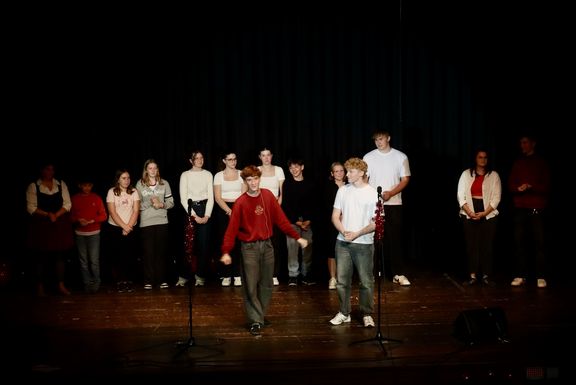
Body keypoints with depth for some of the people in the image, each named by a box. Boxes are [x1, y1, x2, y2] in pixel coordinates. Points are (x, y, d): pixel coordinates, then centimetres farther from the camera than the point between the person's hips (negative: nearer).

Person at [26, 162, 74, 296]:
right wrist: (48, 214, -16)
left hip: (60, 224, 2)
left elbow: (67, 204, 3)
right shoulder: (33, 186, 0)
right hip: (41, 225, -2)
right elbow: (31, 207, -5)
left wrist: (56, 215, -12)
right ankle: (40, 286, 10)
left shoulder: (61, 185, 8)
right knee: (41, 256, 0)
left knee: (60, 254, 2)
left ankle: (61, 285, 10)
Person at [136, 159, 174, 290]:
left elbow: (171, 202, 9)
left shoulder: (164, 183, 9)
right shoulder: (140, 184, 4)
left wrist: (162, 204, -10)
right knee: (148, 252, -1)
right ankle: (148, 281, 5)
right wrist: (150, 203, -14)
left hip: (162, 221, 1)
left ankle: (162, 279, 10)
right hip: (146, 222, -1)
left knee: (162, 251, 3)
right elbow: (137, 205, 0)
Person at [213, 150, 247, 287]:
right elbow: (217, 197, -1)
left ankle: (237, 275, 0)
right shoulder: (219, 175, 5)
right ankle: (226, 275, 3)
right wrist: (229, 211, -13)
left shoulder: (241, 174, 7)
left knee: (238, 242, -6)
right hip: (223, 210, 0)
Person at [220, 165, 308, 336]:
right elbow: (232, 228, -15)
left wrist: (297, 237, 3)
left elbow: (280, 219, 4)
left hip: (267, 245, 4)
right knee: (251, 286, -4)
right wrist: (226, 251, -24)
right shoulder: (241, 202, -11)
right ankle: (255, 321, 3)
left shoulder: (268, 195, 0)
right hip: (249, 247, -4)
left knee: (267, 284, 11)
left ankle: (261, 314, 27)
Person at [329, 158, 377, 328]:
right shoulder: (343, 191, 7)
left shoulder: (373, 193, -4)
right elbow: (335, 216, 8)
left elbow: (376, 223, -7)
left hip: (364, 243, -3)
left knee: (366, 281, 3)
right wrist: (344, 232, -10)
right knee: (342, 280, 7)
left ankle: (367, 314, 16)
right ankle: (344, 313, 19)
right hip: (343, 243, 3)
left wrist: (357, 233, -15)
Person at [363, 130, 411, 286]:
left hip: (394, 203, 0)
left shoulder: (401, 157, 4)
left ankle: (398, 274, 5)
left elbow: (405, 179, 2)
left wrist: (391, 193, -12)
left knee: (395, 238, 0)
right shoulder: (368, 157, 5)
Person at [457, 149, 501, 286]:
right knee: (471, 245, -3)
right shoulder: (466, 174, 9)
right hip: (469, 215, 1)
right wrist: (469, 212, -10)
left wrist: (484, 213, -11)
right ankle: (472, 275, 1)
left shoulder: (494, 175, 6)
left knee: (487, 245, -2)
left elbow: (496, 197, 0)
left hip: (488, 215, 0)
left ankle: (486, 276, 4)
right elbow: (461, 195, 3)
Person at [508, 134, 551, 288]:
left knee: (539, 242, -5)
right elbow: (511, 184, 11)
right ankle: (521, 275, 6)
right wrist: (518, 188, -11)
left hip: (537, 208, -3)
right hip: (520, 208, 3)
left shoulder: (541, 163, 4)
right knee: (520, 241, 1)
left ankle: (541, 277, -2)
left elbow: (546, 186, -1)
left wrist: (531, 187, -16)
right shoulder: (517, 163, 14)